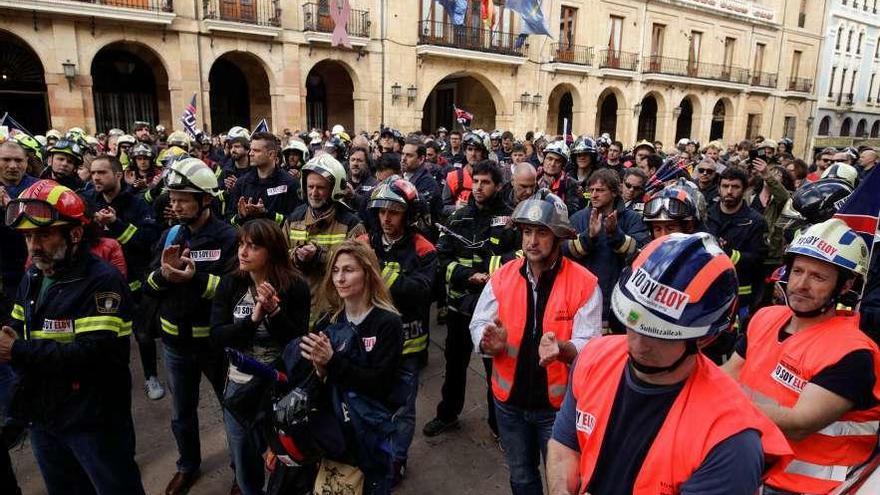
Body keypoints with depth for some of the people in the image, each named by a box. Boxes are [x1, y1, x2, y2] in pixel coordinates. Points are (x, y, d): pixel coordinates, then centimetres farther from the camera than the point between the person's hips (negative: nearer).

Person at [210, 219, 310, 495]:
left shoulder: (295, 286, -14)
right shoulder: (230, 284, -5)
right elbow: (216, 338, -11)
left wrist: (273, 312, -28)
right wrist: (253, 319, -25)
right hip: (240, 386, 3)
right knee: (244, 465, 20)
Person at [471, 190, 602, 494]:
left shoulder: (585, 284, -15)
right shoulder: (502, 277, -6)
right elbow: (478, 326, -5)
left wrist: (562, 349, -39)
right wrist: (490, 341, -27)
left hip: (559, 403, -3)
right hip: (509, 401, 3)